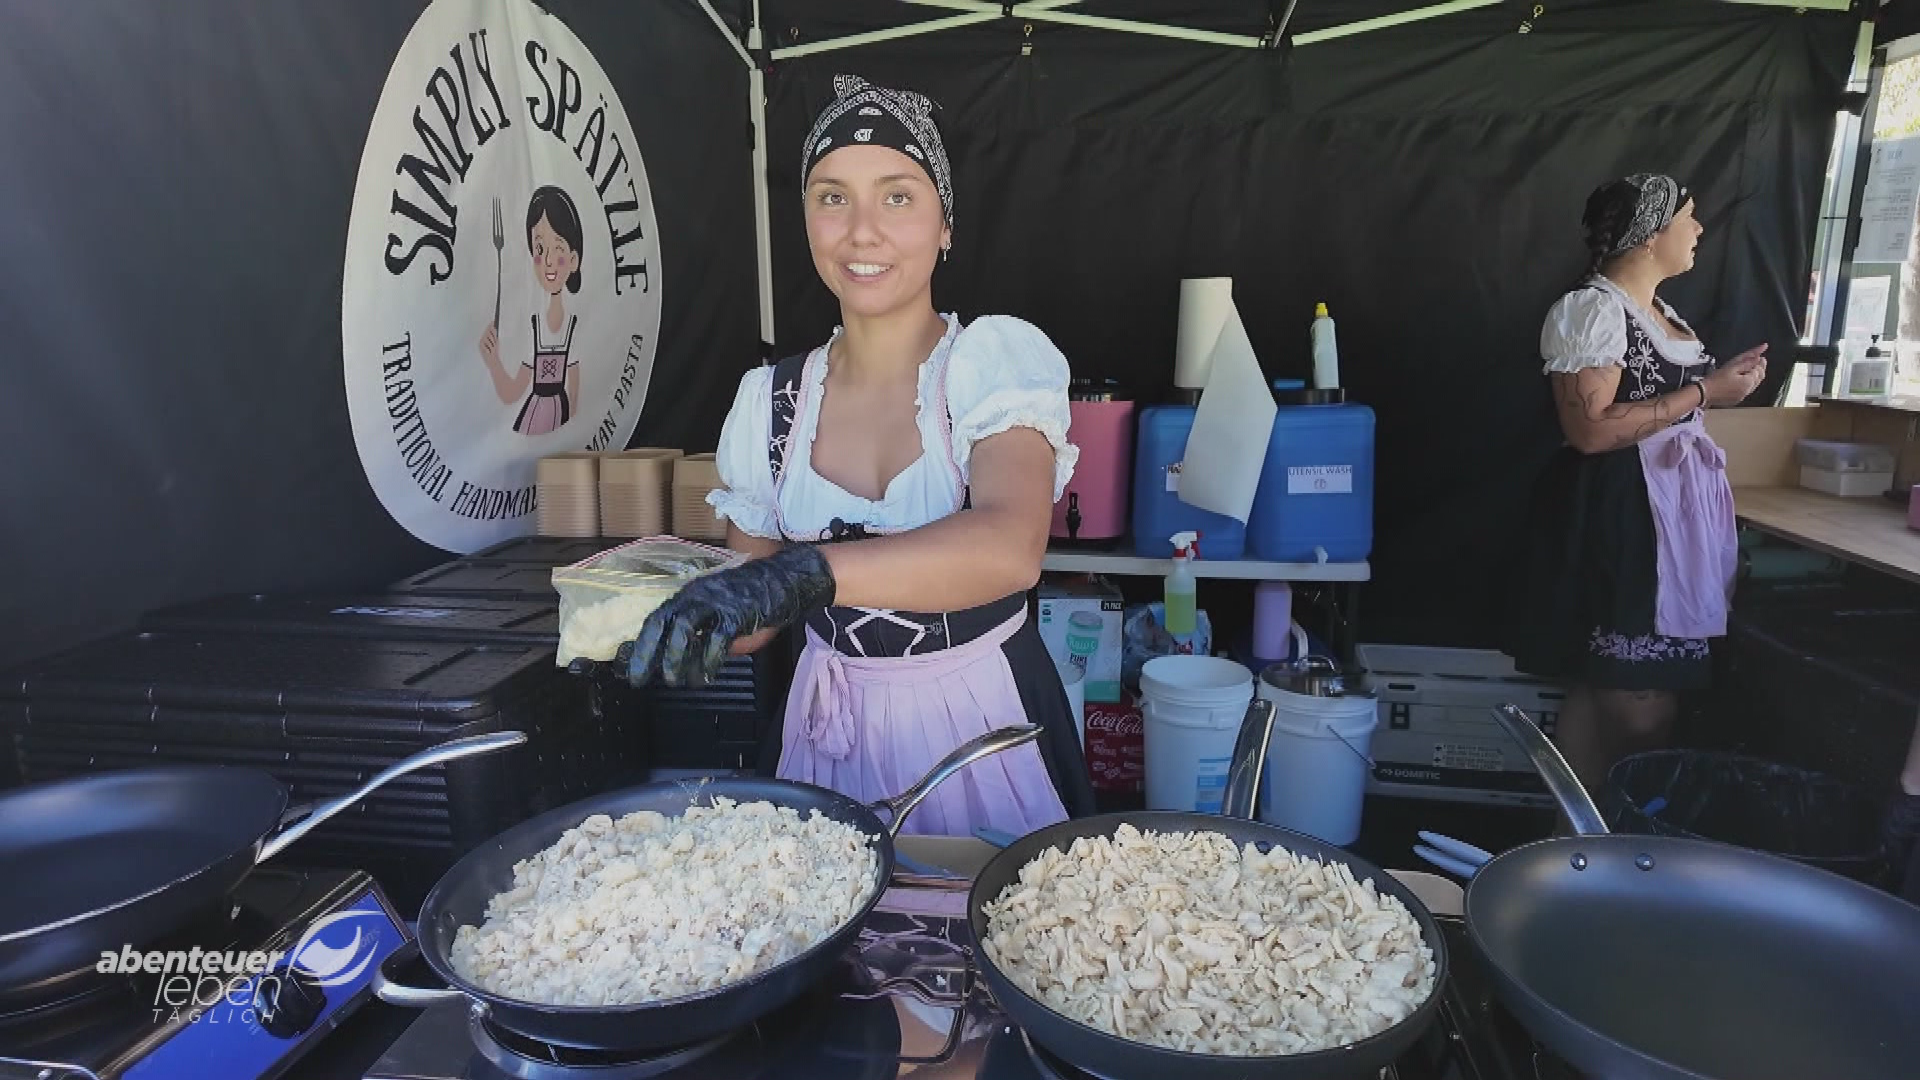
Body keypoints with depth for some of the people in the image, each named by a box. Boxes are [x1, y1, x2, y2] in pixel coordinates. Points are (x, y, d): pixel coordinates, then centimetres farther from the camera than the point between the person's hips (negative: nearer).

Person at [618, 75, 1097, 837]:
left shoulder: (995, 360, -12)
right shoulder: (769, 402, -1)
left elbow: (1009, 547, -31)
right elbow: (754, 614, 6)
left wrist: (804, 571, -41)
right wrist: (668, 619, -14)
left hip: (984, 720, -2)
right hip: (831, 734, 3)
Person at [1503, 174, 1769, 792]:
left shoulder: (1660, 311, 17)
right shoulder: (1592, 309, -13)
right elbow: (1590, 429, -22)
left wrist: (1720, 382, 14)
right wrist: (1702, 393, -16)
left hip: (1670, 517, 9)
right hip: (1617, 520, -9)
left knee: (1604, 697, 11)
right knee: (1641, 709, -9)